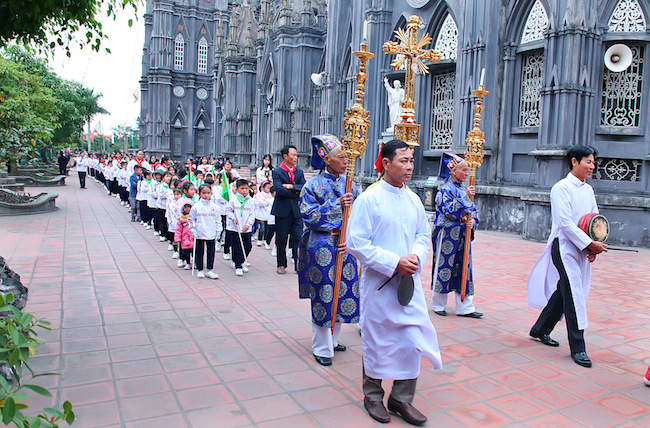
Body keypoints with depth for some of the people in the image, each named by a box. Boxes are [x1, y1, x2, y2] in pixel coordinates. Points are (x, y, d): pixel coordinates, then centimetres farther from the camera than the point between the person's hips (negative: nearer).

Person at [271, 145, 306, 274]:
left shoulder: (299, 172, 12)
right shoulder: (277, 172, -2)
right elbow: (279, 190, -16)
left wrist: (291, 186, -14)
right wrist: (296, 192, -9)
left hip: (297, 211, 3)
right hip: (282, 211, -3)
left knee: (298, 238, -1)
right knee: (281, 240, 6)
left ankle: (299, 265, 5)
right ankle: (281, 265, 20)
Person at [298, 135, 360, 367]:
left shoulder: (349, 185, 8)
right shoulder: (313, 185, -5)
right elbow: (309, 216, -13)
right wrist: (336, 205, -20)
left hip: (345, 246, 5)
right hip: (321, 247, -5)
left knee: (343, 293, 11)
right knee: (323, 295, 1)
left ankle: (332, 339, 31)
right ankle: (321, 348, 14)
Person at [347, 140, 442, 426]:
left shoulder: (413, 199, 7)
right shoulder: (368, 199, -11)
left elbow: (423, 234, 14)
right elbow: (356, 244, -14)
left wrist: (416, 256, -8)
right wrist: (394, 263, -19)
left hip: (409, 281, 5)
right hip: (379, 283, -5)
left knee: (412, 337, 6)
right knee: (377, 340, 9)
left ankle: (401, 398, 25)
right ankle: (373, 396, 30)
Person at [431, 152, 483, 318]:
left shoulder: (464, 190, 13)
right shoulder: (445, 189, -9)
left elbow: (473, 210, 13)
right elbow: (450, 211, -20)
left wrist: (473, 221, -8)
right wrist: (465, 196, -23)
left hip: (462, 235, 7)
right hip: (447, 235, -7)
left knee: (464, 268, 7)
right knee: (444, 267, 1)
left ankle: (465, 307, 14)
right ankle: (438, 305, 16)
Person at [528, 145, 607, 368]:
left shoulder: (588, 190, 14)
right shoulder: (561, 188, -10)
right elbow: (565, 222, -17)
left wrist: (594, 246, -1)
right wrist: (590, 244, -17)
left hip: (583, 250, 8)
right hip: (565, 247, -8)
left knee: (564, 292, 14)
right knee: (574, 296, -9)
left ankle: (540, 329, 31)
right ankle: (577, 348, -1)